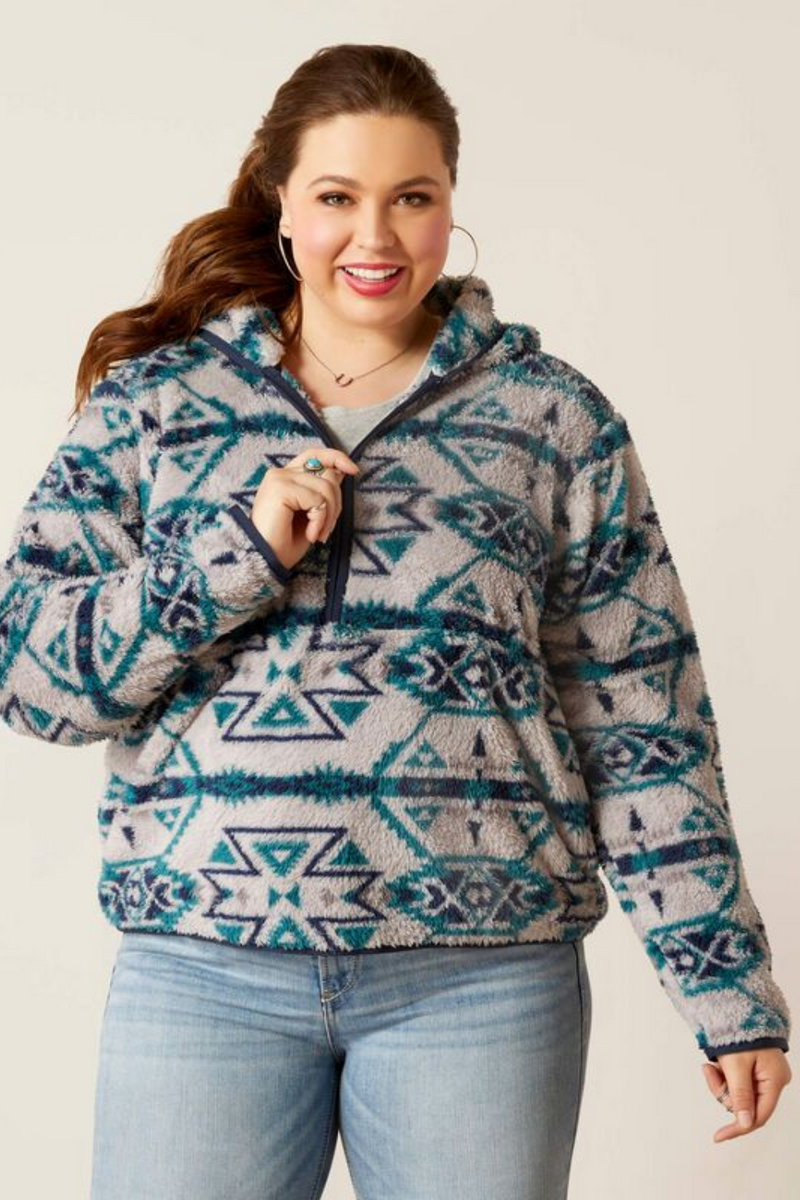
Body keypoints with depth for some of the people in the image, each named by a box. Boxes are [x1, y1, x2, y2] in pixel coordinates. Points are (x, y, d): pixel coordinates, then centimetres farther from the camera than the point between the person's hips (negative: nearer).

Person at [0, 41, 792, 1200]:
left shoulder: (556, 418, 6)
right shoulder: (153, 397, 7)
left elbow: (645, 724, 5)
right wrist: (241, 554, -12)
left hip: (482, 974, 0)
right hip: (207, 963, 1)